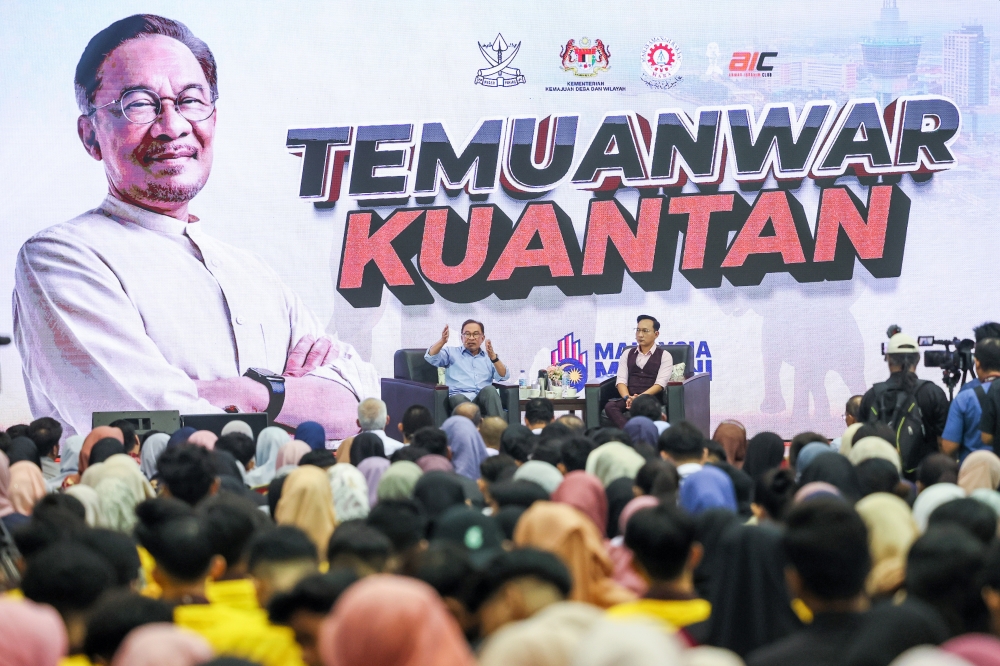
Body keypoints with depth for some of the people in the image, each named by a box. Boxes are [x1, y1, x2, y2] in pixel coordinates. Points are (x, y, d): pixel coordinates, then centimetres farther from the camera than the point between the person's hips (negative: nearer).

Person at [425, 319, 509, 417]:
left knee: (489, 389, -34)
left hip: (484, 399, 2)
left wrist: (493, 357, -7)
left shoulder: (488, 356, 26)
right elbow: (430, 357, 4)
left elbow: (504, 376, 10)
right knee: (459, 399, -39)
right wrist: (442, 341, -15)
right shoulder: (452, 352, 22)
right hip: (459, 398, -2)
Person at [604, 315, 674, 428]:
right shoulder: (628, 354, 17)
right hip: (630, 399, 4)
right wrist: (627, 398, -16)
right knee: (610, 406, -31)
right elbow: (621, 380, 6)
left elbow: (660, 384, -6)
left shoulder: (664, 356, 6)